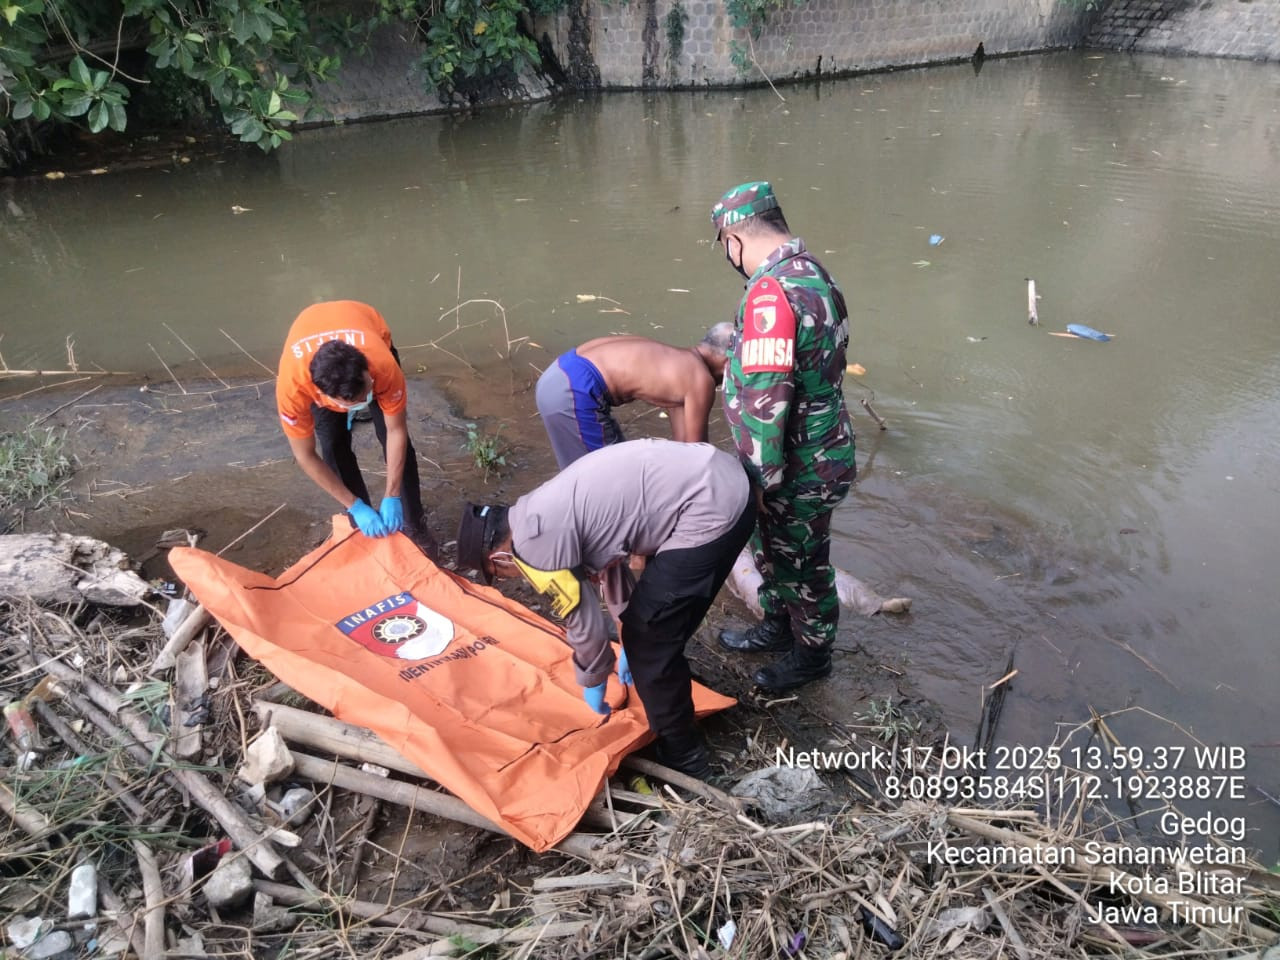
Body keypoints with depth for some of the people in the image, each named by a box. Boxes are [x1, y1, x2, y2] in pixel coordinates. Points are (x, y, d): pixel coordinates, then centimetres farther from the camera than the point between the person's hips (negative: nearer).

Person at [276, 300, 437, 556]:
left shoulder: (383, 365, -44)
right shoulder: (293, 384, -42)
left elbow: (396, 431, -27)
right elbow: (305, 456, -27)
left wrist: (391, 498, -27)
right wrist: (355, 506, -25)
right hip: (311, 355, 1)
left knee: (392, 438, -7)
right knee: (334, 445, -7)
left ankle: (415, 526, 7)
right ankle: (362, 526, 11)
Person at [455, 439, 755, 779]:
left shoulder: (535, 542, -11)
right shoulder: (545, 511, 17)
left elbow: (585, 623, -3)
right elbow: (611, 563, 29)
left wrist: (592, 683, 17)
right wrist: (629, 645, 39)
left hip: (711, 510, -10)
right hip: (723, 478, 10)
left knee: (650, 643, 4)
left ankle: (683, 757, 22)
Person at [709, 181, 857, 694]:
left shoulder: (772, 293, -28)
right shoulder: (814, 273, 5)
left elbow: (765, 401, -30)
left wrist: (760, 480, -22)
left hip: (799, 471, -9)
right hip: (817, 450, 9)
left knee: (802, 565, 12)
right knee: (771, 550, 26)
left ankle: (812, 654, 34)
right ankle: (777, 627, 47)